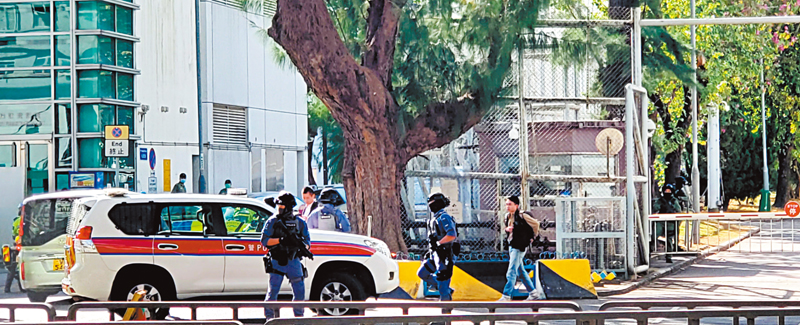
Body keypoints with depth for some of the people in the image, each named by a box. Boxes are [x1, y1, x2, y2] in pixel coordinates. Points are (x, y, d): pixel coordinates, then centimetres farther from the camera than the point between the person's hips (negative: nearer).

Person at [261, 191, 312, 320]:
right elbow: (264, 240, -4)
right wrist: (281, 240, -18)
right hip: (277, 262, -2)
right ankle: (269, 317, 5)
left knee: (300, 292, 3)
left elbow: (307, 240, 13)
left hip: (294, 261, 3)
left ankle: (299, 317, 16)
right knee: (273, 291, -4)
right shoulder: (272, 222, 1)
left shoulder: (300, 223, 8)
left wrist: (304, 248, -11)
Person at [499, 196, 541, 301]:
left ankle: (506, 296, -11)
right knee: (520, 271, 15)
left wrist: (532, 237, 4)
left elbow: (535, 224, -3)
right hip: (511, 246, 9)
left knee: (511, 272, -11)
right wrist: (507, 229, -1)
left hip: (519, 247, -9)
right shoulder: (508, 216, 8)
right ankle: (533, 292, 24)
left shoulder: (522, 216, -14)